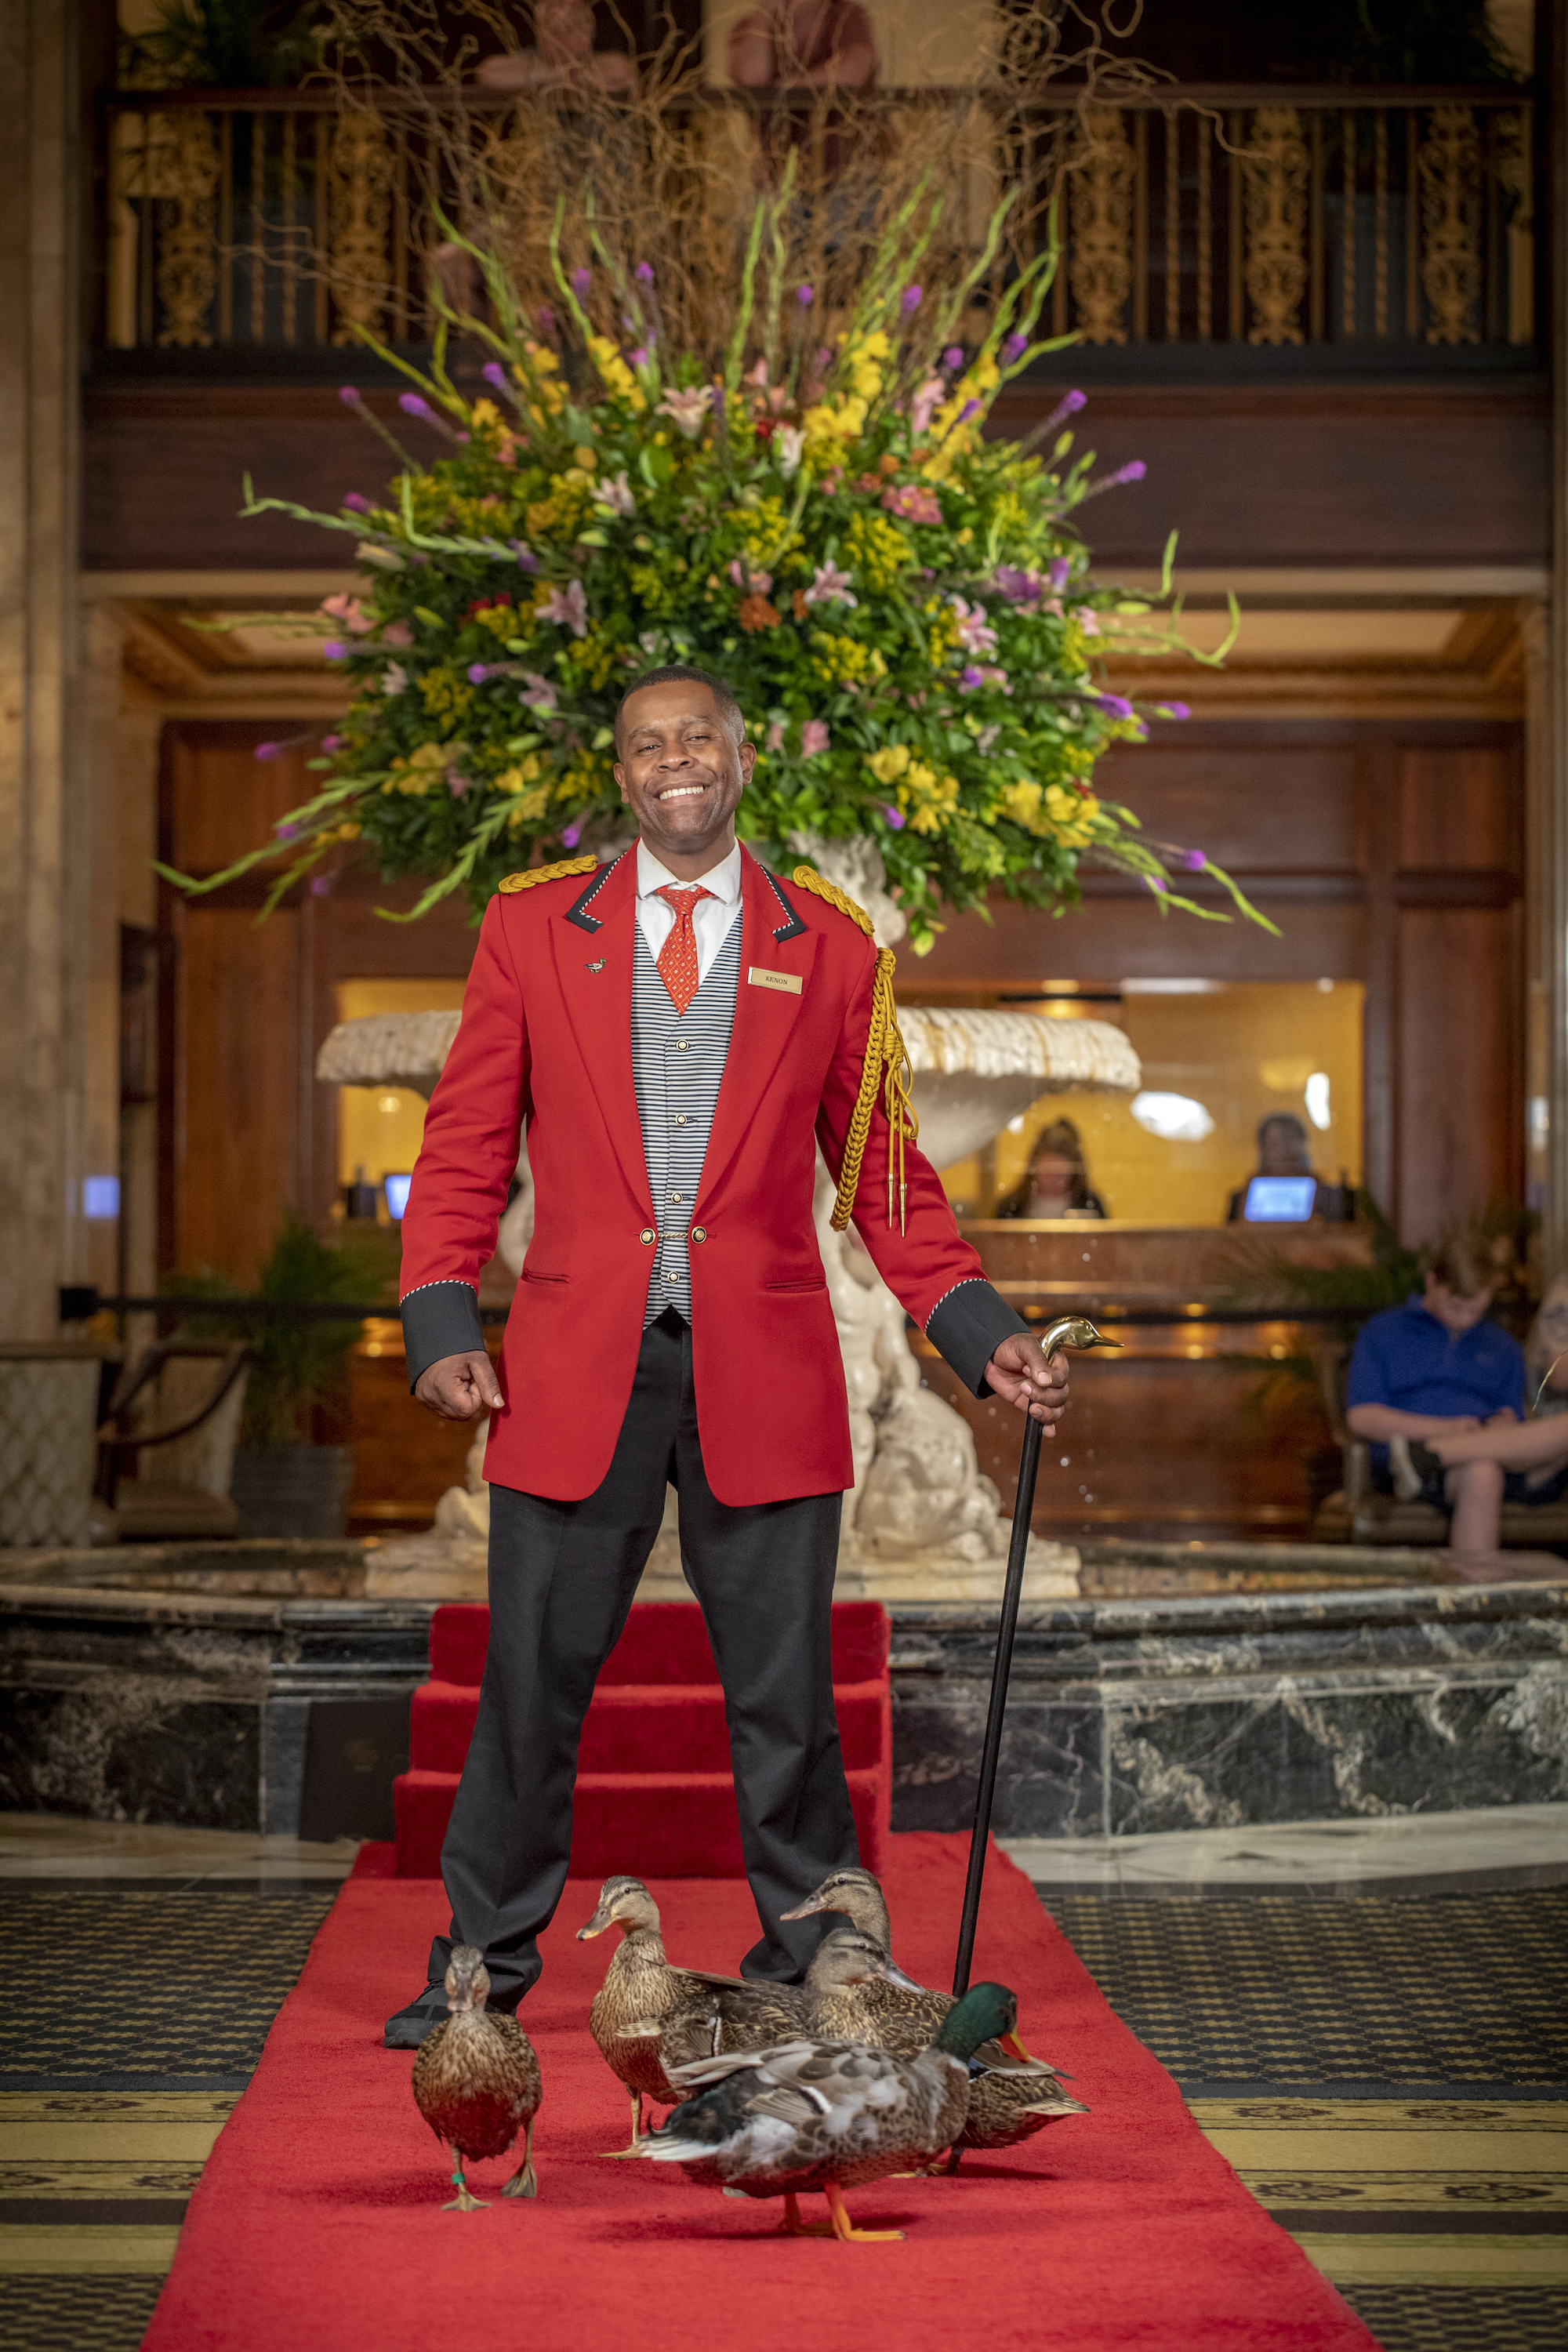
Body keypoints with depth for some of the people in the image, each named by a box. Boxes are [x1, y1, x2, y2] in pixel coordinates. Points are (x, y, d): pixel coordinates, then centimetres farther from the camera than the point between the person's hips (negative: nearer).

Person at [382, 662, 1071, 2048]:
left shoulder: (830, 949, 7)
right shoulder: (531, 928, 7)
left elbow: (882, 1173, 10)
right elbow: (466, 1148, 7)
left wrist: (982, 1333, 1)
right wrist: (442, 1324, -5)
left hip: (762, 1373, 0)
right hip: (577, 1365, 0)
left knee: (785, 1695, 5)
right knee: (532, 1684, 6)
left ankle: (812, 1975, 20)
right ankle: (483, 1967, 22)